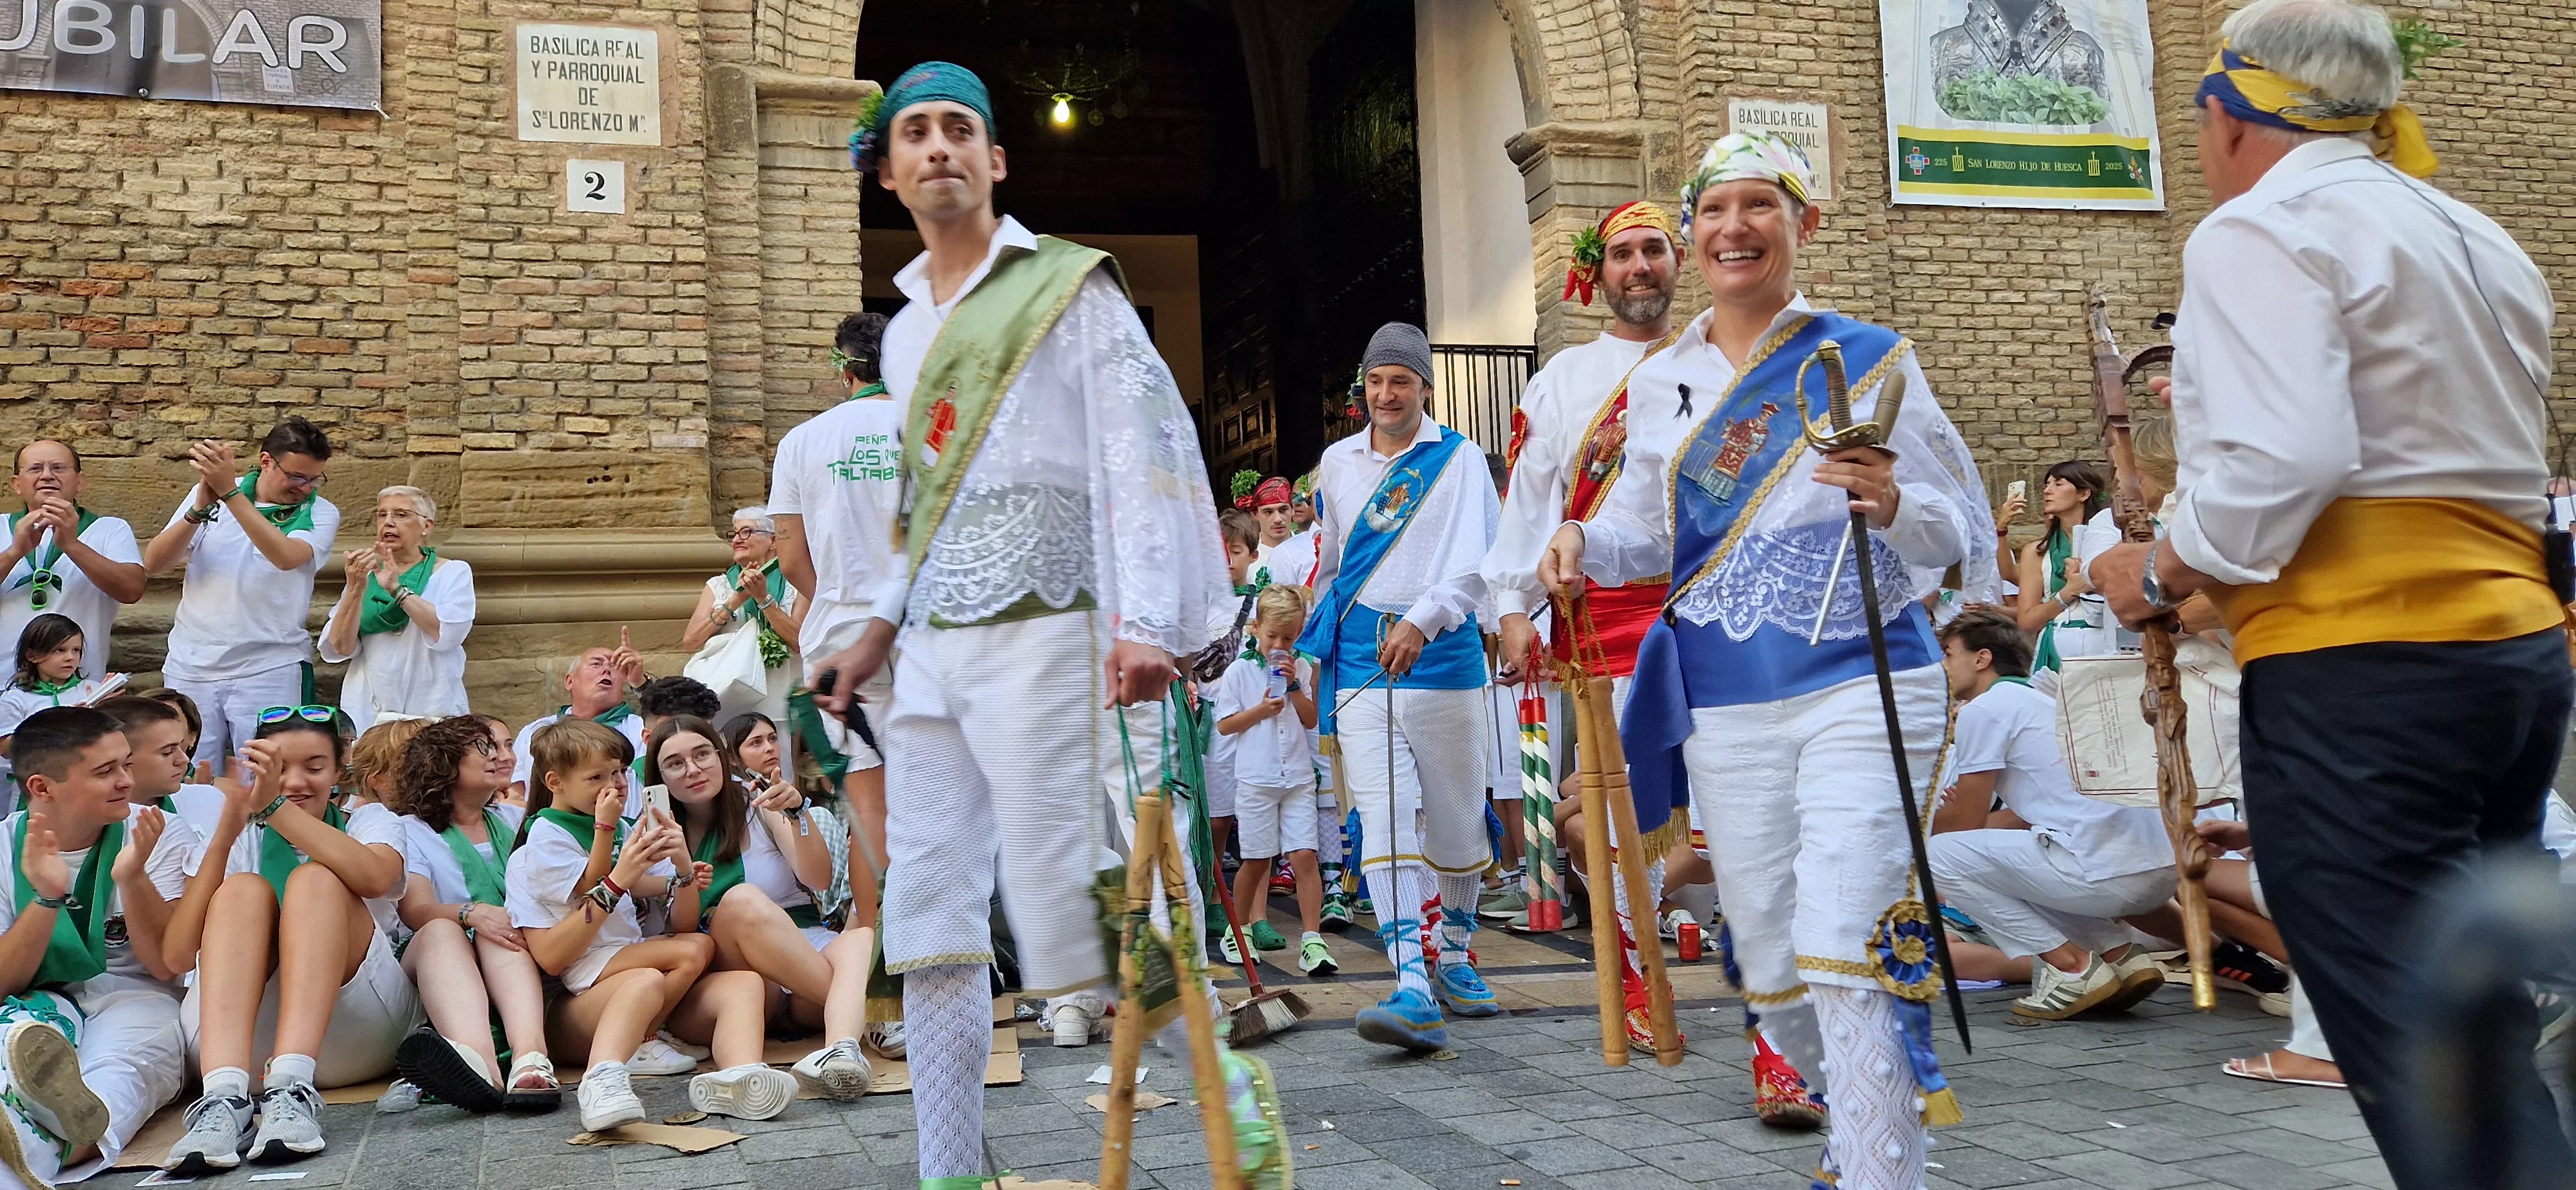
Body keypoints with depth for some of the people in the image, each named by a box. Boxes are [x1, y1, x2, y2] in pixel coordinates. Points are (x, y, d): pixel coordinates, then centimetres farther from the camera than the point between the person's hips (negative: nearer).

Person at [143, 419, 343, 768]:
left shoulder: (320, 514, 0)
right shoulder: (208, 493, 6)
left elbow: (286, 557, -22)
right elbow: (154, 563, -3)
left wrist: (230, 492, -26)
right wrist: (202, 507, -17)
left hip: (269, 671, -2)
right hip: (191, 666, 2)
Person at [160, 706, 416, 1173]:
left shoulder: (370, 820, 12)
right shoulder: (241, 839, 15)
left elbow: (376, 877, -16)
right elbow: (179, 957, -3)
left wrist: (275, 806, -24)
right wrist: (226, 833, -12)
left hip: (356, 1032, -1)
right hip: (242, 1035, 1)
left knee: (315, 880, -20)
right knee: (242, 891, -19)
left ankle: (293, 1090, -40)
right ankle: (225, 1097, -42)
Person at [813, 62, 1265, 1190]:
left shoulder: (1067, 285, 0)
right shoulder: (907, 329, 21)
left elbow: (1146, 447, -9)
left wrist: (1145, 620, -20)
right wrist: (879, 630, 20)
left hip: (1040, 634, -7)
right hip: (931, 653, 7)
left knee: (1060, 897, -11)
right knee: (928, 914, 4)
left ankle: (1228, 1089, 10)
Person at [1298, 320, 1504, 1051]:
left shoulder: (1459, 459, 2)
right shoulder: (1337, 462, 13)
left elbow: (1476, 560, -11)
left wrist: (1421, 620, -25)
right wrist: (1320, 648, 20)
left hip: (1442, 653, -1)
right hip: (1360, 657, 2)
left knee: (1457, 817, 7)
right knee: (1384, 816, -12)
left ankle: (1453, 957, 28)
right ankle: (1412, 989, -19)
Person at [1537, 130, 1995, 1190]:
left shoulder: (1869, 358, -1)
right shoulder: (1661, 384, 9)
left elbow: (1964, 532, -1)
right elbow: (1649, 531, 19)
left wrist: (1894, 505, -23)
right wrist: (1584, 540, -2)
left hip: (1860, 687, -4)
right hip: (1724, 706, 4)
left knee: (1847, 961, -15)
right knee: (1769, 971, 12)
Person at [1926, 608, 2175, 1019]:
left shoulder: (1983, 708, 0)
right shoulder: (2044, 701, 26)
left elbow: (1966, 823, 5)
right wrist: (1969, 805, 35)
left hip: (2106, 872, -9)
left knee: (1938, 853, 1)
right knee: (2020, 859, 33)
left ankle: (2071, 967, -2)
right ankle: (2122, 954, 13)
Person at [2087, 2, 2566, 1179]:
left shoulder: (2264, 230, -7)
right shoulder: (2479, 240, 21)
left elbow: (2286, 458, -20)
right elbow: (2468, 457, 20)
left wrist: (2161, 574, -6)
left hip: (2357, 669, -9)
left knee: (2413, 1057, -7)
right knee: (2482, 1036, 17)